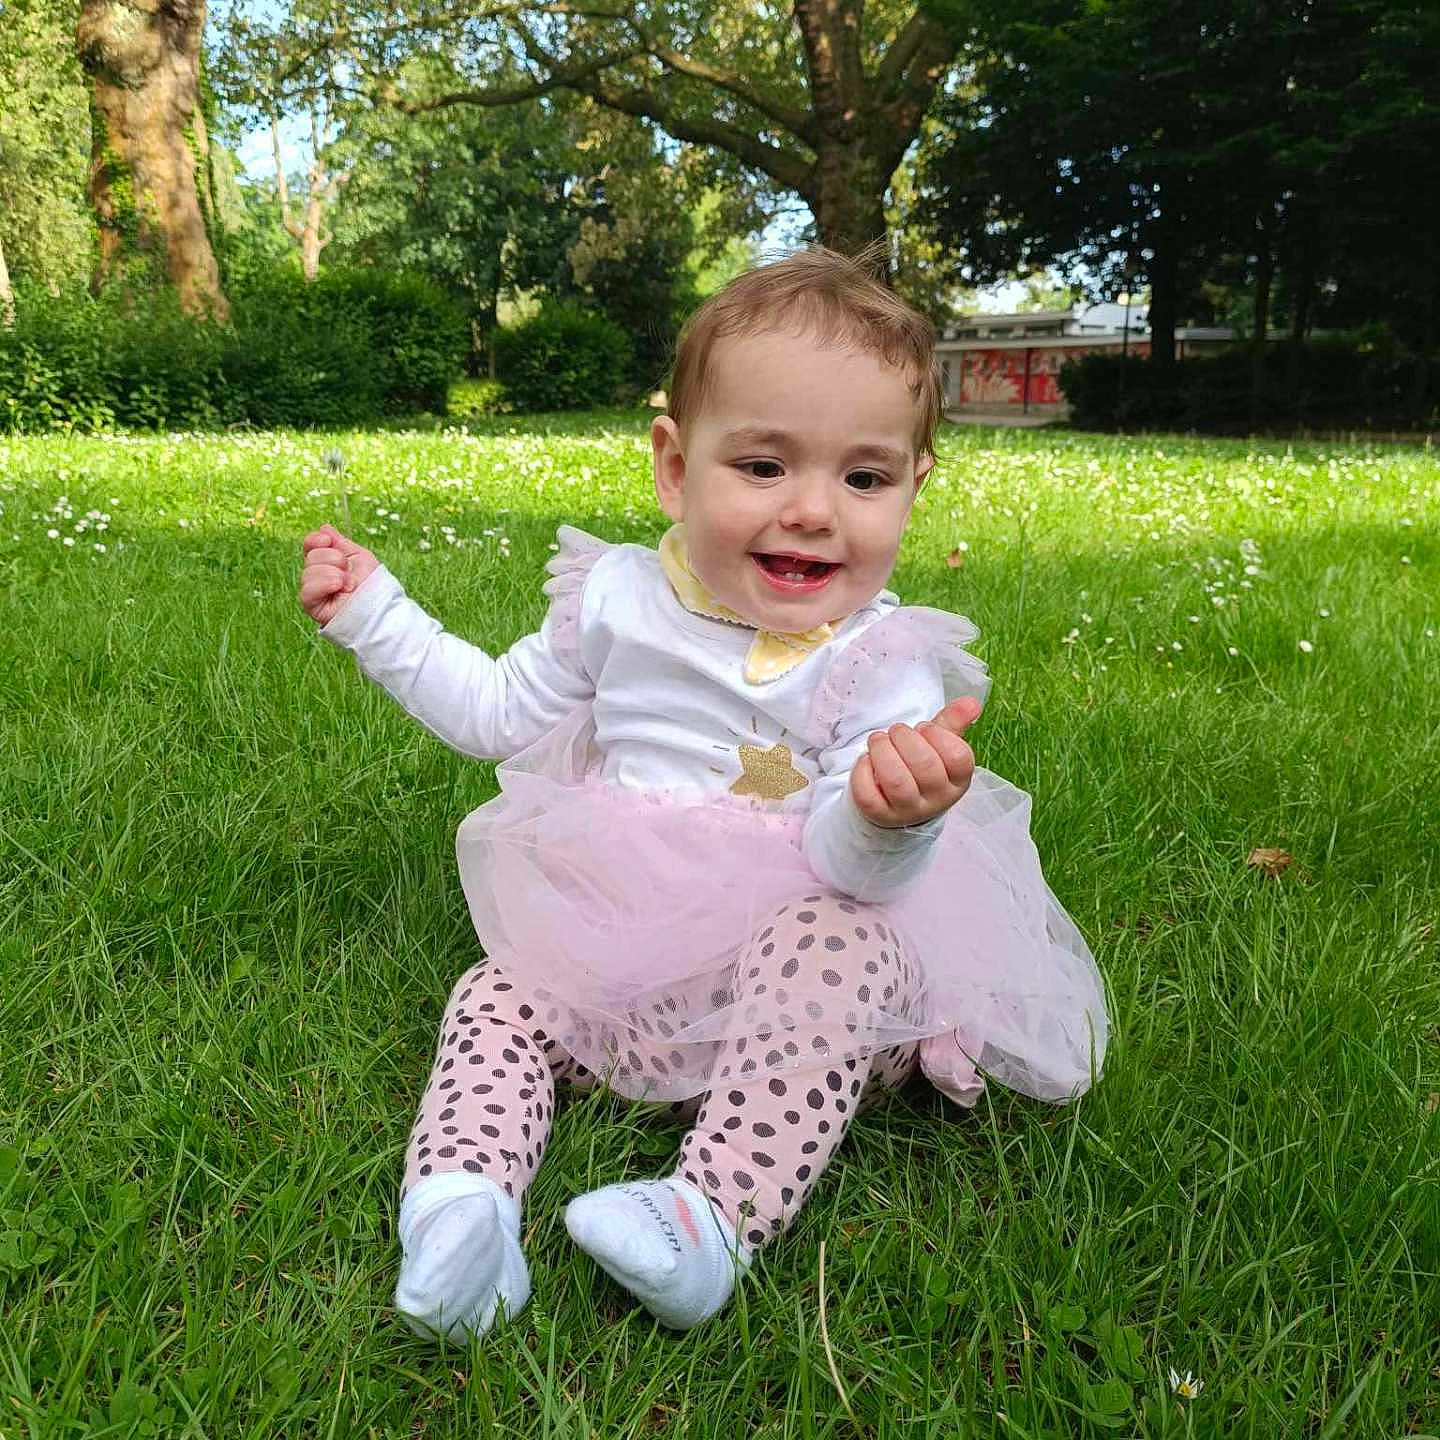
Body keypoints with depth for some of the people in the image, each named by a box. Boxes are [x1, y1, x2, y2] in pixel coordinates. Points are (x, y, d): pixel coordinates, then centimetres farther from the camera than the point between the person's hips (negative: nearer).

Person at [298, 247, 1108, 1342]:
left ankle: (715, 1214, -37)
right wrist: (374, 613, 10)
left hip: (790, 962, -4)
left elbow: (849, 865, -26)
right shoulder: (621, 597, -2)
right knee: (498, 997, -13)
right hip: (614, 953, 4)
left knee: (838, 943, -33)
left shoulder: (885, 662, -14)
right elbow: (497, 714, 14)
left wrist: (891, 815, -51)